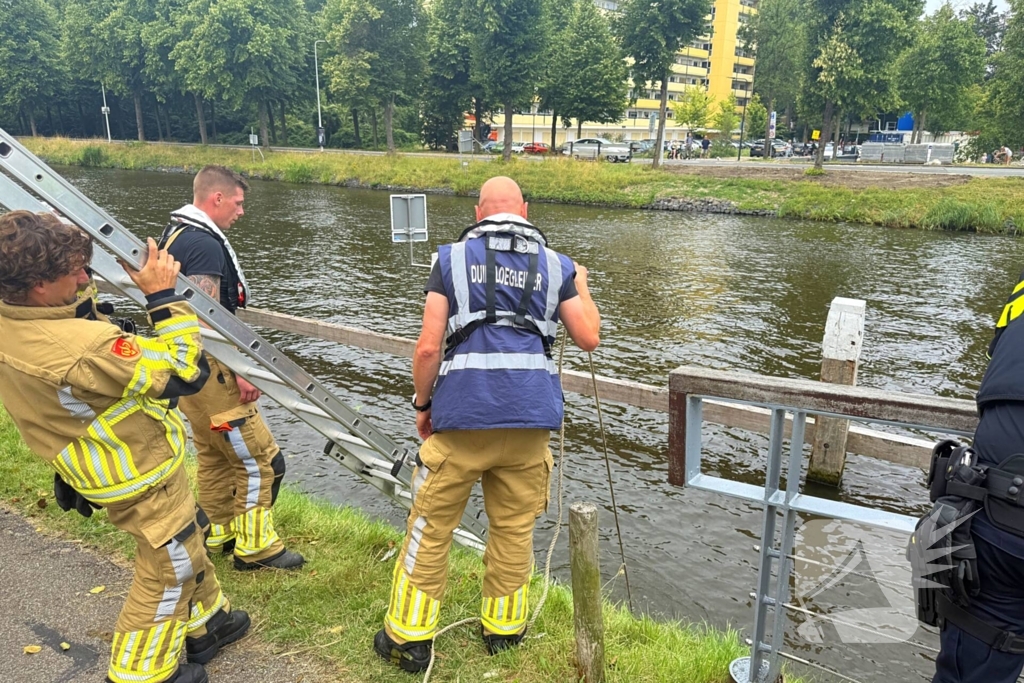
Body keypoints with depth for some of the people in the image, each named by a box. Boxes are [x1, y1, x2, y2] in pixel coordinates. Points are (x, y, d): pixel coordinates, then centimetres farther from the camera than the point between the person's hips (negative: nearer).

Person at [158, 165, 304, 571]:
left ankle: (221, 533, 35)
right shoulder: (204, 244, -21)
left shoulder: (176, 234, 13)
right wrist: (238, 373, -21)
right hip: (209, 370, -11)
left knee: (214, 455, 21)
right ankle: (254, 547, 9)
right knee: (259, 459, -2)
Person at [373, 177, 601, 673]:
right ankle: (503, 628, 30)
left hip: (462, 415, -2)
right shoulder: (555, 264, 9)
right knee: (515, 528, 16)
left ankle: (409, 639, 20)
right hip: (530, 419, 2)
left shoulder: (452, 258, 4)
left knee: (431, 527, 10)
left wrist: (422, 403, 12)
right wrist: (581, 287, 28)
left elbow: (428, 347, -2)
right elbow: (589, 338, 11)